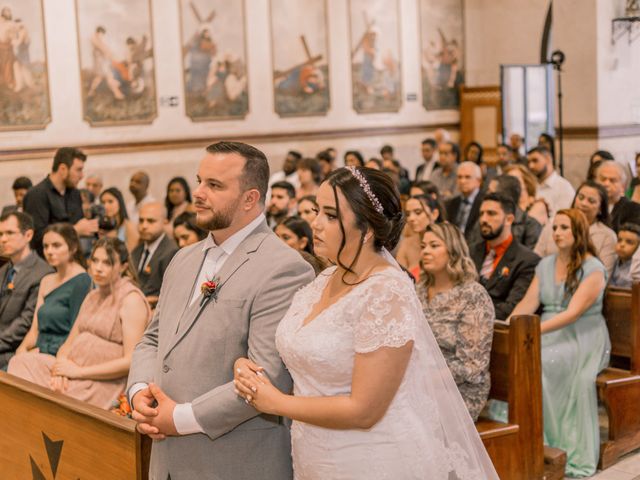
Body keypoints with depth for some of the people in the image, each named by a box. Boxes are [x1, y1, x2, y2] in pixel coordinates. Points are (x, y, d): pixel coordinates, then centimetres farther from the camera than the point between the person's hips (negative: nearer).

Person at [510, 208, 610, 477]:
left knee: (538, 364, -32)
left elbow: (573, 313, -19)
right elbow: (529, 303, 5)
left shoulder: (593, 269, -7)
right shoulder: (545, 265, 14)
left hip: (583, 340, -5)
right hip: (549, 334, 5)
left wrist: (534, 330, -32)